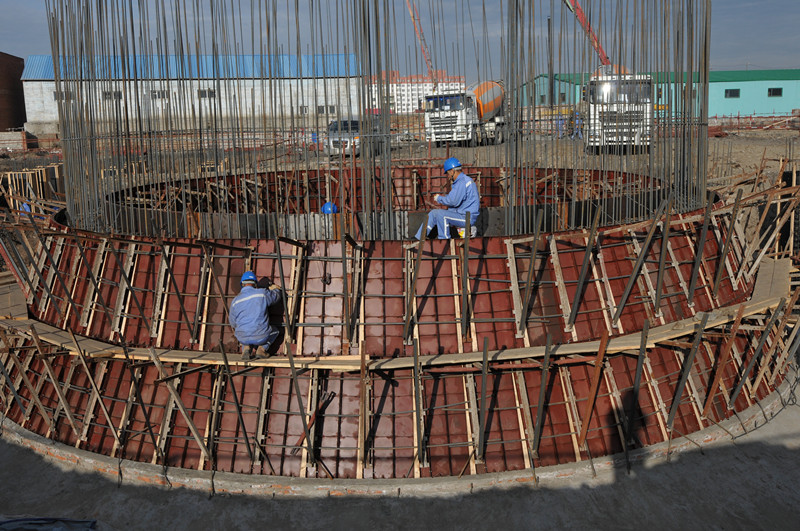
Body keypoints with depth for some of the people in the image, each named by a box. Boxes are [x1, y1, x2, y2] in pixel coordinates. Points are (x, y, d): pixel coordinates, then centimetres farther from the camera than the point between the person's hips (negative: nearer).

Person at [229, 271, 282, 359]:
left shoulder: (235, 301, 2)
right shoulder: (262, 293, -4)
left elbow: (233, 323, 13)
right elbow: (276, 296, 17)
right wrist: (274, 289, 41)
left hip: (242, 338, 2)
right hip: (260, 337, -1)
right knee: (274, 330, 31)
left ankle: (246, 348, 8)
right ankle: (262, 348, 8)